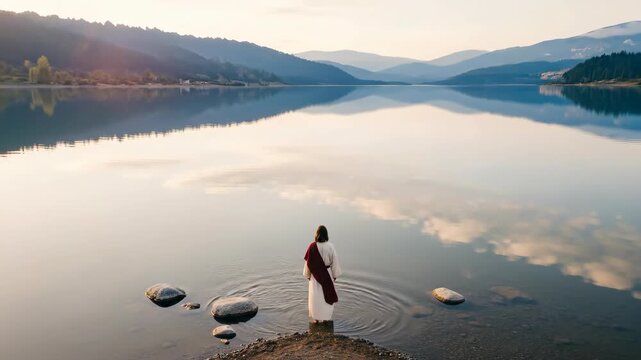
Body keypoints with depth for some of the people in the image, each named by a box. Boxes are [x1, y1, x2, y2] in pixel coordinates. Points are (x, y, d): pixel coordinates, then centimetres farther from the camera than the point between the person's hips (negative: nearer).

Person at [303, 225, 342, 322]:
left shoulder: (312, 246, -16)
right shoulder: (330, 246, -15)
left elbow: (308, 262, -7)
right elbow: (334, 262, -7)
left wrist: (308, 274, 8)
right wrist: (335, 275, 6)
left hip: (315, 275, 0)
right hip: (327, 274, 0)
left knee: (315, 296, 13)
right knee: (327, 294, 16)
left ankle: (316, 318, 21)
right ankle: (326, 317, 25)